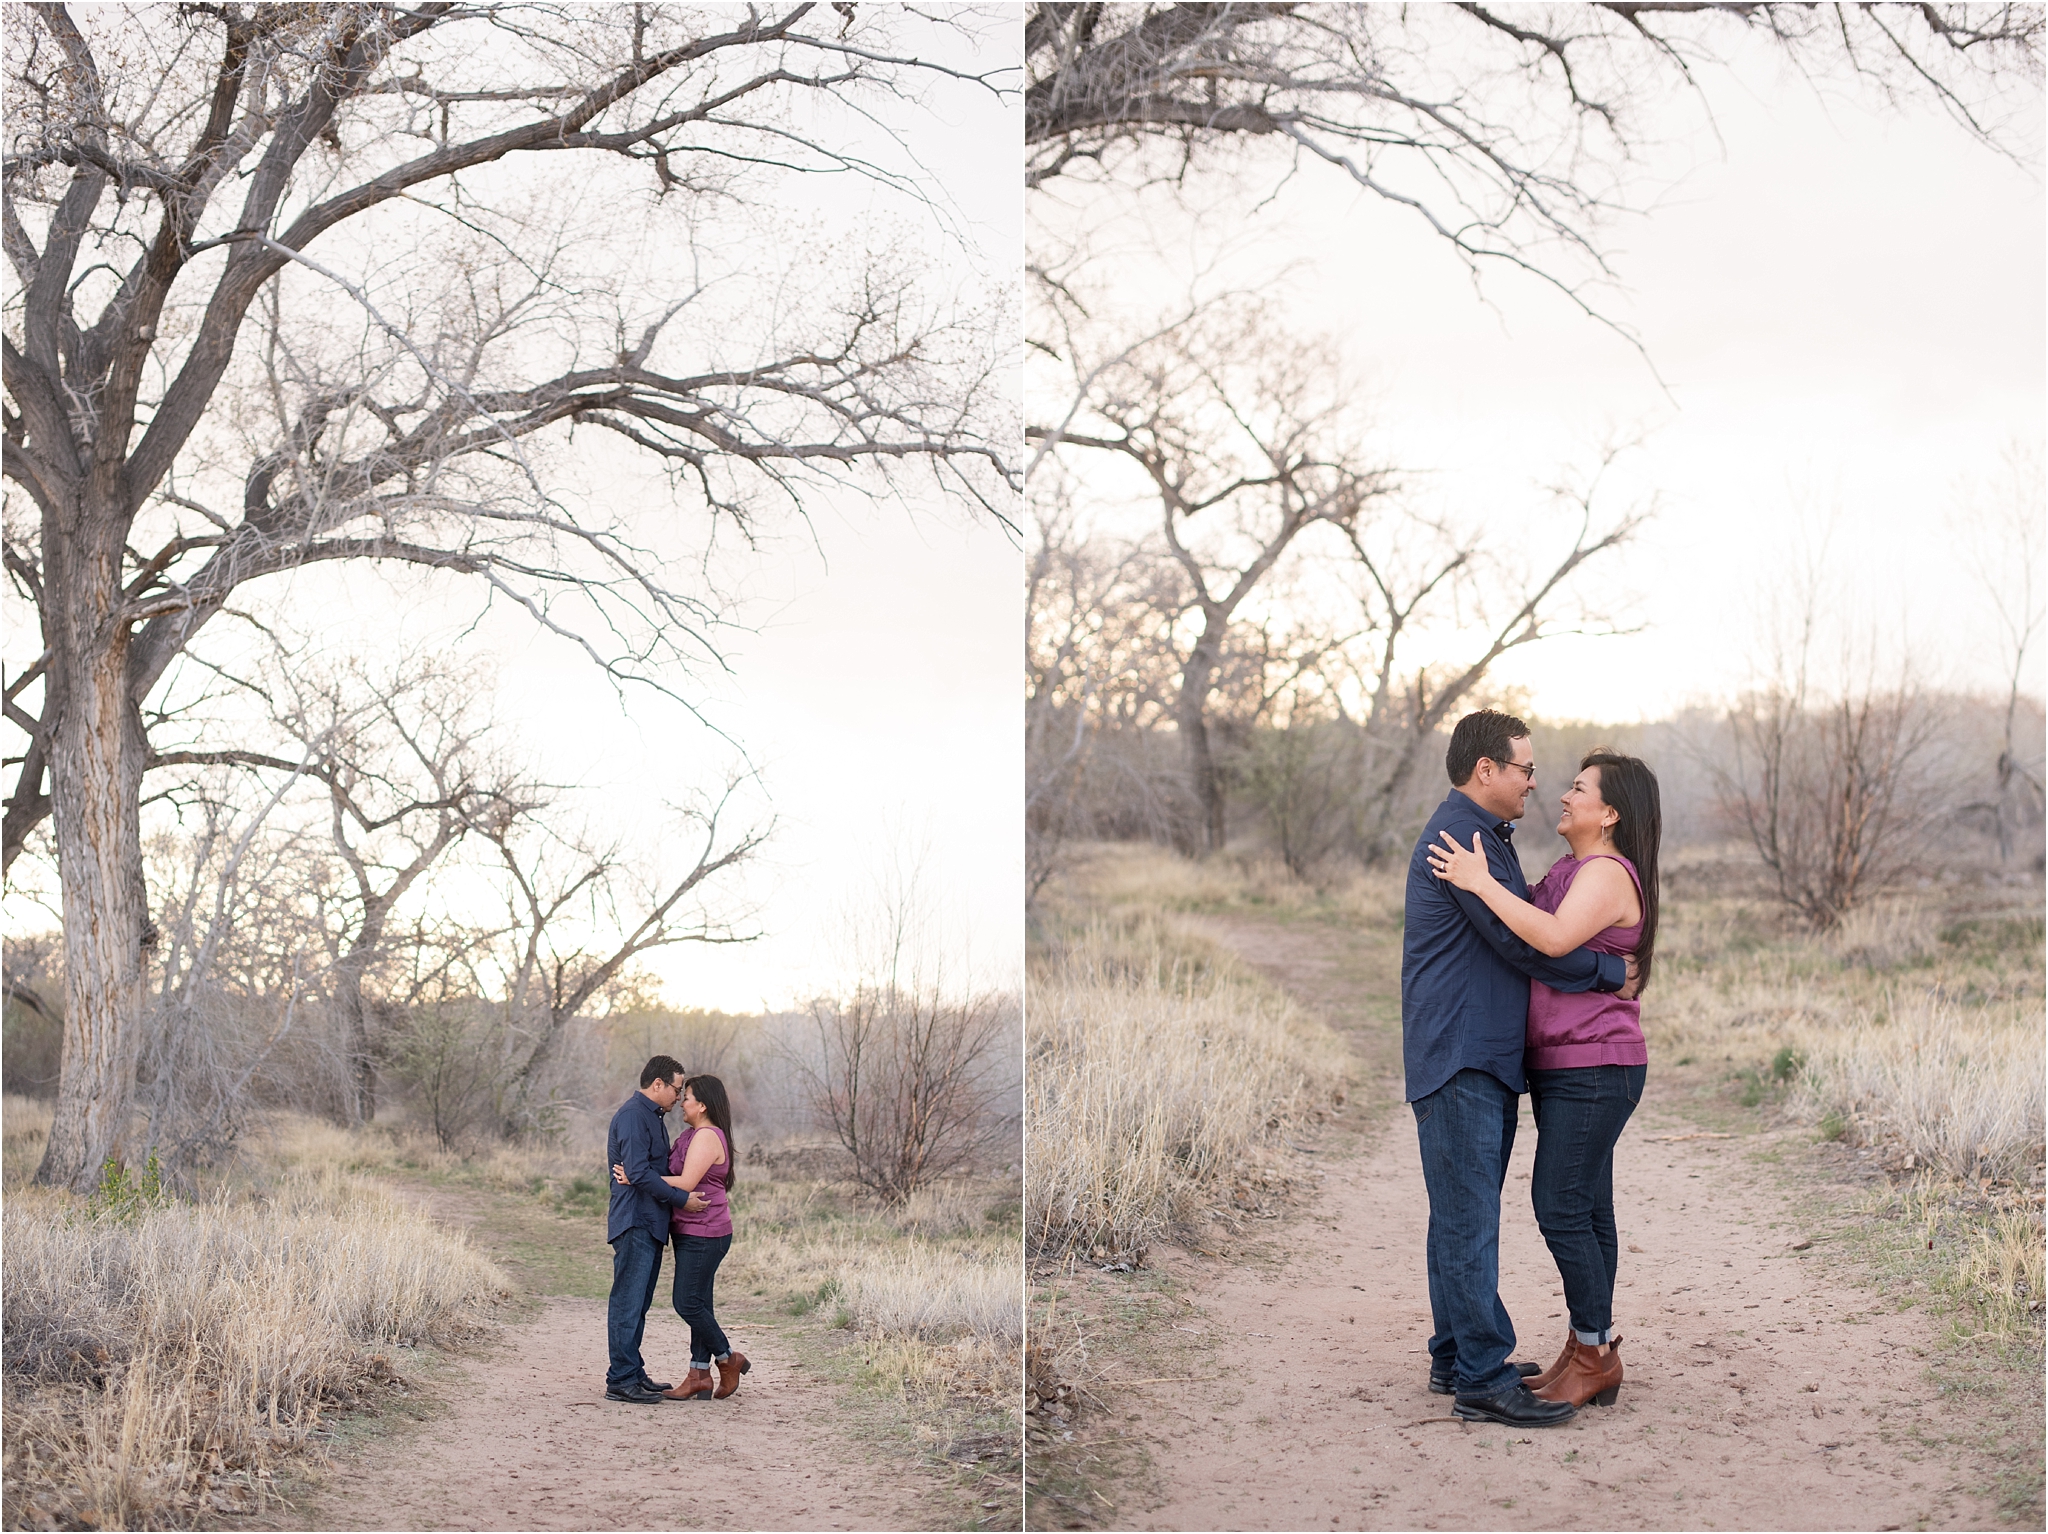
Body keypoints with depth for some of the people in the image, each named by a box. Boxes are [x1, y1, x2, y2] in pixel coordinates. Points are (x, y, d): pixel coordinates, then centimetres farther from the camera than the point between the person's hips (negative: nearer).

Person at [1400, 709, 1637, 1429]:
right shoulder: (1462, 836, -14)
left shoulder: (1481, 835, 21)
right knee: (1469, 1219, -9)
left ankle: (1456, 1357, 21)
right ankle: (1483, 1379, -9)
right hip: (1459, 1058, -11)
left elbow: (1518, 933, 26)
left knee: (1463, 1215, 14)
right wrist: (1611, 971, -7)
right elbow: (1521, 943, -17)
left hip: (1484, 1057, 11)